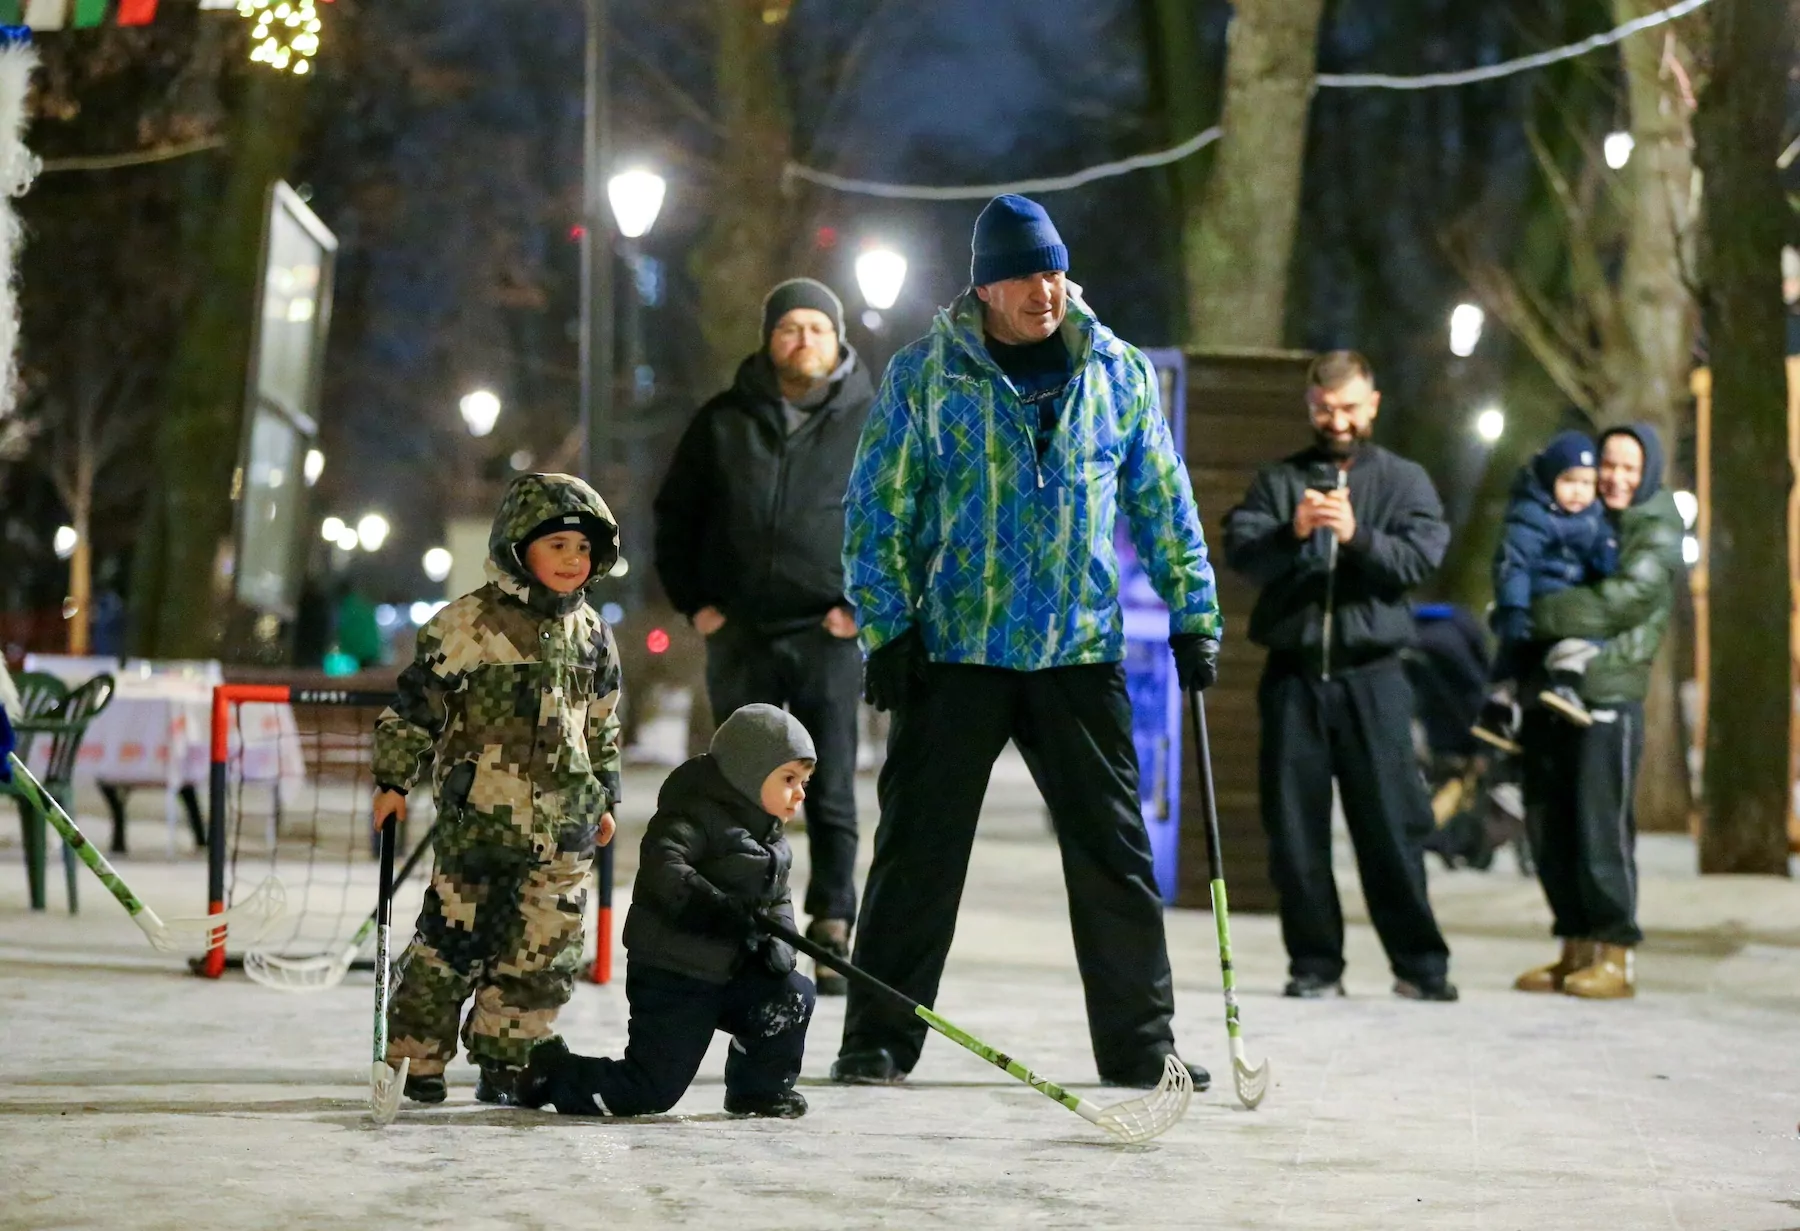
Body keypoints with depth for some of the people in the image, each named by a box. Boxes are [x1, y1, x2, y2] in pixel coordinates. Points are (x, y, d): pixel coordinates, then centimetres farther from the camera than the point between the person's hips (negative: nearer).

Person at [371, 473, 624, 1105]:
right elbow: (417, 701, -4)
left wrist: (604, 798, 23)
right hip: (481, 813, -5)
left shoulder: (591, 634, 12)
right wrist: (393, 780, -6)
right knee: (454, 935, -5)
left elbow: (601, 725, 22)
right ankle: (415, 1060, 5)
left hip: (563, 819, 5)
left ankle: (503, 1061, 16)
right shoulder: (469, 622, -7)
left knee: (546, 947, 5)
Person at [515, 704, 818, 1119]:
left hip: (732, 973, 8)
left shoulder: (772, 841, 15)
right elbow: (661, 865, -30)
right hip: (672, 977, -8)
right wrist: (715, 908, -40)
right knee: (649, 1093, -8)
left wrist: (778, 944, -7)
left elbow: (779, 902, 15)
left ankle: (756, 1087, 12)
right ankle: (555, 1075, 14)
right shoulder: (698, 814, -14)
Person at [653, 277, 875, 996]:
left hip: (827, 637, -2)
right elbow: (674, 516, 16)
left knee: (830, 796, -3)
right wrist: (693, 602, 7)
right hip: (739, 635, 2)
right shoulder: (722, 421, 10)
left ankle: (831, 935, -1)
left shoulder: (872, 423, 3)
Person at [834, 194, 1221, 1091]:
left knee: (1114, 848, 3)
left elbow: (1162, 502, 14)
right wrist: (885, 630, -6)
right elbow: (877, 510, 1)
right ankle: (879, 1040, 10)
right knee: (919, 848, 1)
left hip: (1081, 652, 2)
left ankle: (1139, 1043, 13)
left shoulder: (1118, 372, 7)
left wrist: (1194, 615, 9)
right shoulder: (924, 376, 0)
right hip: (953, 651, -2)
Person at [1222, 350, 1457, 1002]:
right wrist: (1292, 532, -22)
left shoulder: (1404, 480, 10)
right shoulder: (1278, 480, 12)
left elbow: (1422, 557, -5)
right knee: (1295, 826, 2)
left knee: (1391, 824, -4)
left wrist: (1358, 537, -22)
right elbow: (1239, 550, -3)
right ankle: (1315, 963, 9)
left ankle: (1418, 963, 2)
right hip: (1293, 673, 1)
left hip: (1371, 674, -1)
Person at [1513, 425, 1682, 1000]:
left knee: (1601, 826, -9)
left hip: (1608, 695, -7)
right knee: (1548, 827, 7)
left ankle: (1615, 957, -3)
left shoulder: (1656, 531, -1)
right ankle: (1575, 950, 15)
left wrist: (1540, 614, -17)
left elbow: (1628, 597, -17)